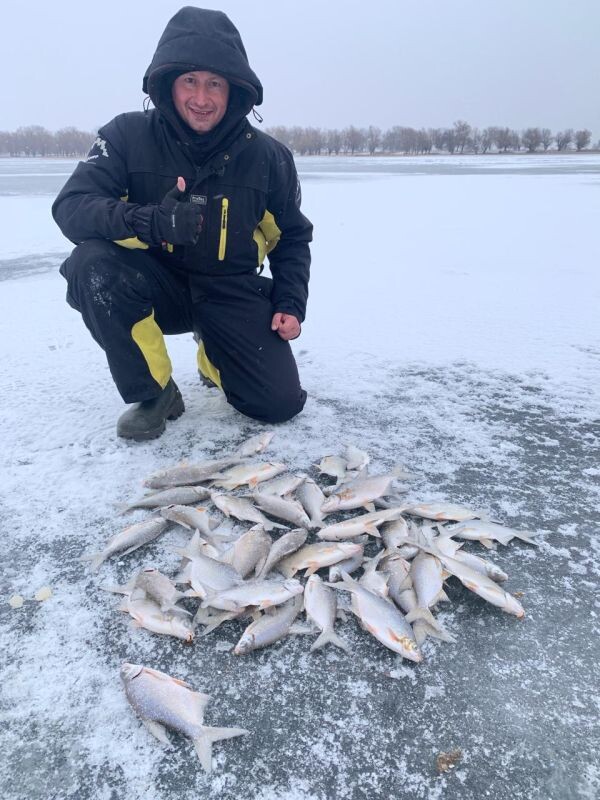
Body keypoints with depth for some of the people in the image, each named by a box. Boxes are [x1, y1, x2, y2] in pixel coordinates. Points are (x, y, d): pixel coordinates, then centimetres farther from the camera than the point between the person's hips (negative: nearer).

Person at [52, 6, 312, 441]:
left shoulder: (268, 156, -5)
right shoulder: (128, 135, -9)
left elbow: (293, 237, 8)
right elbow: (71, 207, -20)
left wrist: (291, 304, -5)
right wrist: (151, 222, -39)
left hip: (232, 293, 1)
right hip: (156, 285, 0)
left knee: (281, 402, -13)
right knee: (91, 263, -32)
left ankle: (214, 353, 22)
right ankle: (153, 394, -12)